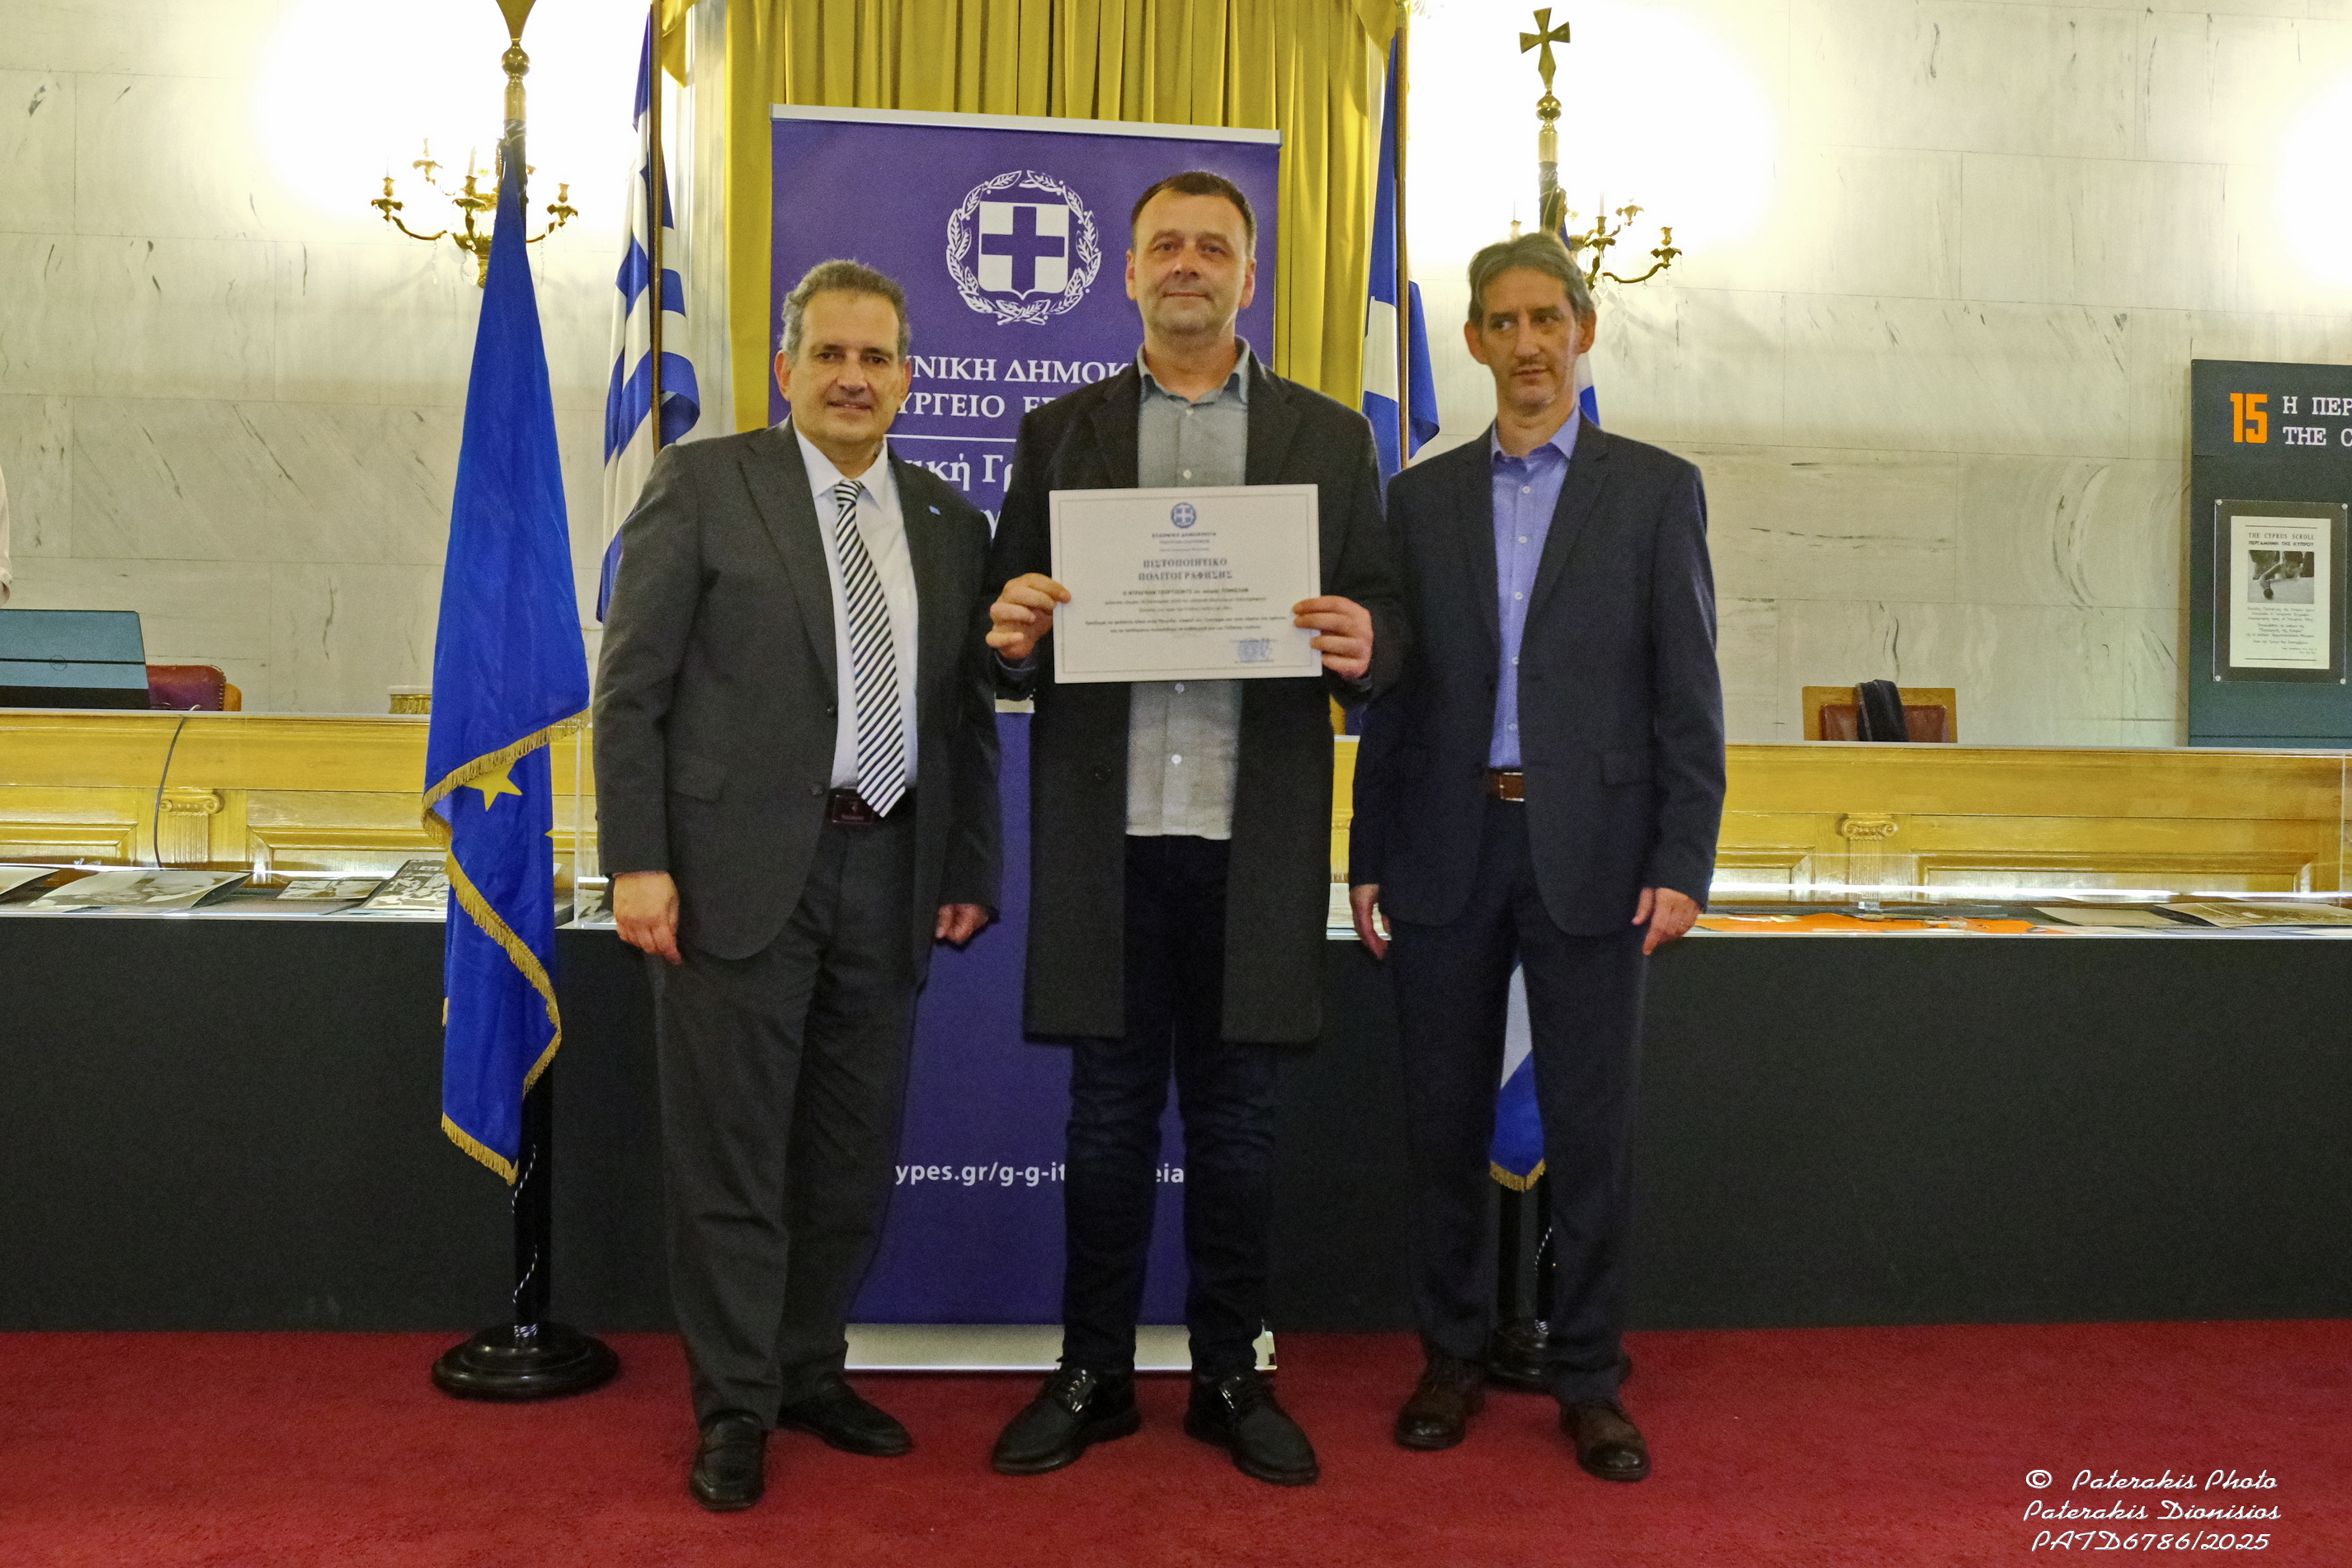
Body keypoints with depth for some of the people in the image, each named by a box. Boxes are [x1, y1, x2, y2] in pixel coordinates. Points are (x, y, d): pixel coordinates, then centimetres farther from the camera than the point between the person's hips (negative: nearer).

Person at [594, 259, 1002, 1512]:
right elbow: (632, 686, -4)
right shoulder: (702, 483, 0)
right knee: (730, 1158, 3)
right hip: (739, 872, -4)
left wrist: (971, 874, 9)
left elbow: (968, 716, 14)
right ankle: (735, 1410, 18)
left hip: (887, 872, 5)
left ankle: (809, 1372, 31)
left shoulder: (949, 524, 12)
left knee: (853, 1153, 13)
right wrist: (636, 862, -11)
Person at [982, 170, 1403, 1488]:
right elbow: (1013, 628, 8)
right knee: (1110, 1112, 8)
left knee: (1236, 1115, 8)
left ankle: (1233, 1378, 22)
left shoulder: (1330, 438, 10)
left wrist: (1365, 646, -16)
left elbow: (1383, 625, 6)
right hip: (1105, 833, 1)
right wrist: (1017, 631, -15)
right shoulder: (1059, 434, 12)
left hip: (1255, 836, 0)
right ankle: (1094, 1375, 21)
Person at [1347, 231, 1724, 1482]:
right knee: (1446, 1121, 9)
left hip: (1591, 852, -2)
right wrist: (1367, 855, 5)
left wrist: (1682, 861, -8)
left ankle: (1589, 1378, 18)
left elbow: (1686, 692, 0)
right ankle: (1453, 1356, 24)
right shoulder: (1422, 496, 10)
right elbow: (1392, 687, 10)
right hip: (1446, 849, 2)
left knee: (1590, 1130, 4)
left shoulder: (1656, 489, 4)